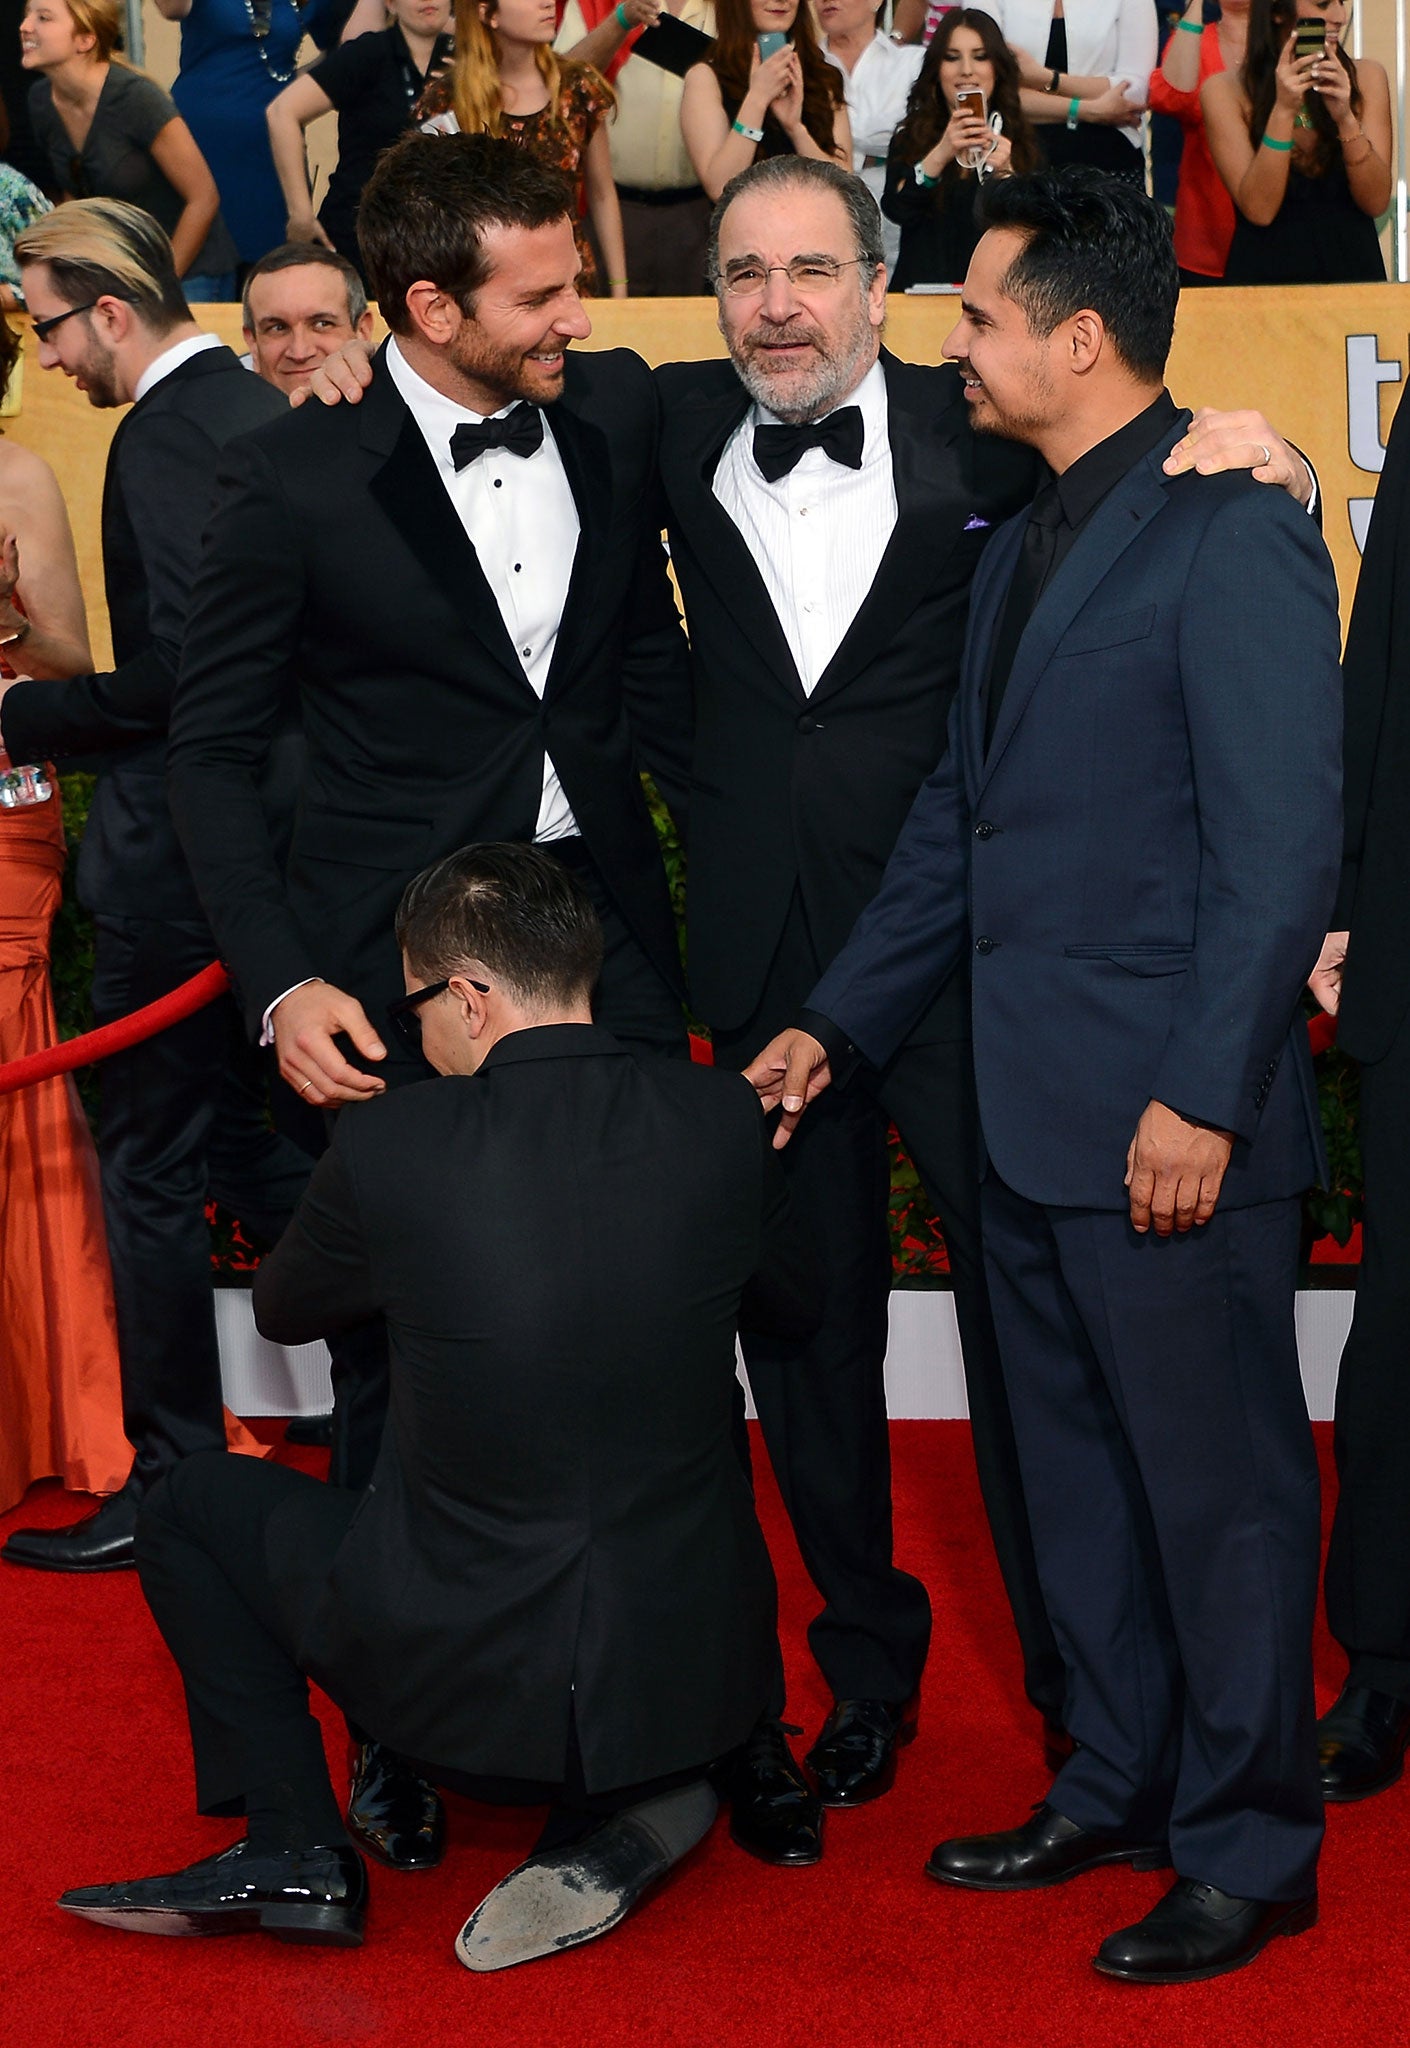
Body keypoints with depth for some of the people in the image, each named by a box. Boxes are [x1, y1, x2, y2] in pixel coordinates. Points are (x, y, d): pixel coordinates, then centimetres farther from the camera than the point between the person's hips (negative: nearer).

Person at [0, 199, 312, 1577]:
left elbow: (176, 675, -25)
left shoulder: (164, 437, -18)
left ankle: (174, 1477, 10)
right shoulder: (255, 411, 11)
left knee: (150, 1169, 1)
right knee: (248, 1140, 20)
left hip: (176, 846, -9)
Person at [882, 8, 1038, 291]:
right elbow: (895, 211, -7)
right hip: (922, 288, 0)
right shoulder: (909, 136, 10)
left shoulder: (1019, 140, 10)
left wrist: (1005, 173, -16)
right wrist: (941, 153, -18)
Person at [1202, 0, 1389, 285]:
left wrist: (1346, 119, -14)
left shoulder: (1366, 77, 5)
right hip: (1265, 277, -3)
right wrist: (1283, 110, -17)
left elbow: (1376, 202, -2)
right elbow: (1258, 210, -10)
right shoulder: (1225, 90, -2)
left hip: (1353, 270, 3)